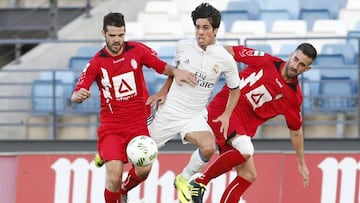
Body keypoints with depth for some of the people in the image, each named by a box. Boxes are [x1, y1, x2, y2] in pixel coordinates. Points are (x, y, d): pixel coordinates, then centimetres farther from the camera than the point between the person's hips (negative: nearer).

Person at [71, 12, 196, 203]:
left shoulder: (137, 50, -2)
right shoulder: (96, 62, -6)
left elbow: (163, 67, 6)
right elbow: (75, 95, -8)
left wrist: (175, 71, -16)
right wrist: (78, 96, -32)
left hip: (138, 124, 2)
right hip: (111, 127, -2)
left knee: (143, 170, -9)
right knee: (114, 173, -18)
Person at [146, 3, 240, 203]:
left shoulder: (225, 59, -10)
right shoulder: (183, 46, -6)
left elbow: (235, 90, 6)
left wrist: (226, 115, -4)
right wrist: (163, 91, 5)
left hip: (195, 116, -1)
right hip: (170, 110, 1)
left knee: (209, 148, -30)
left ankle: (183, 180, -3)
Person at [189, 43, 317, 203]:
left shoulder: (294, 97, 4)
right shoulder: (266, 61, -7)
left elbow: (295, 131, 16)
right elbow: (230, 51, -1)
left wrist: (302, 164, 20)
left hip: (244, 127, 6)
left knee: (248, 176, 0)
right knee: (245, 150, -31)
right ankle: (200, 182, -20)